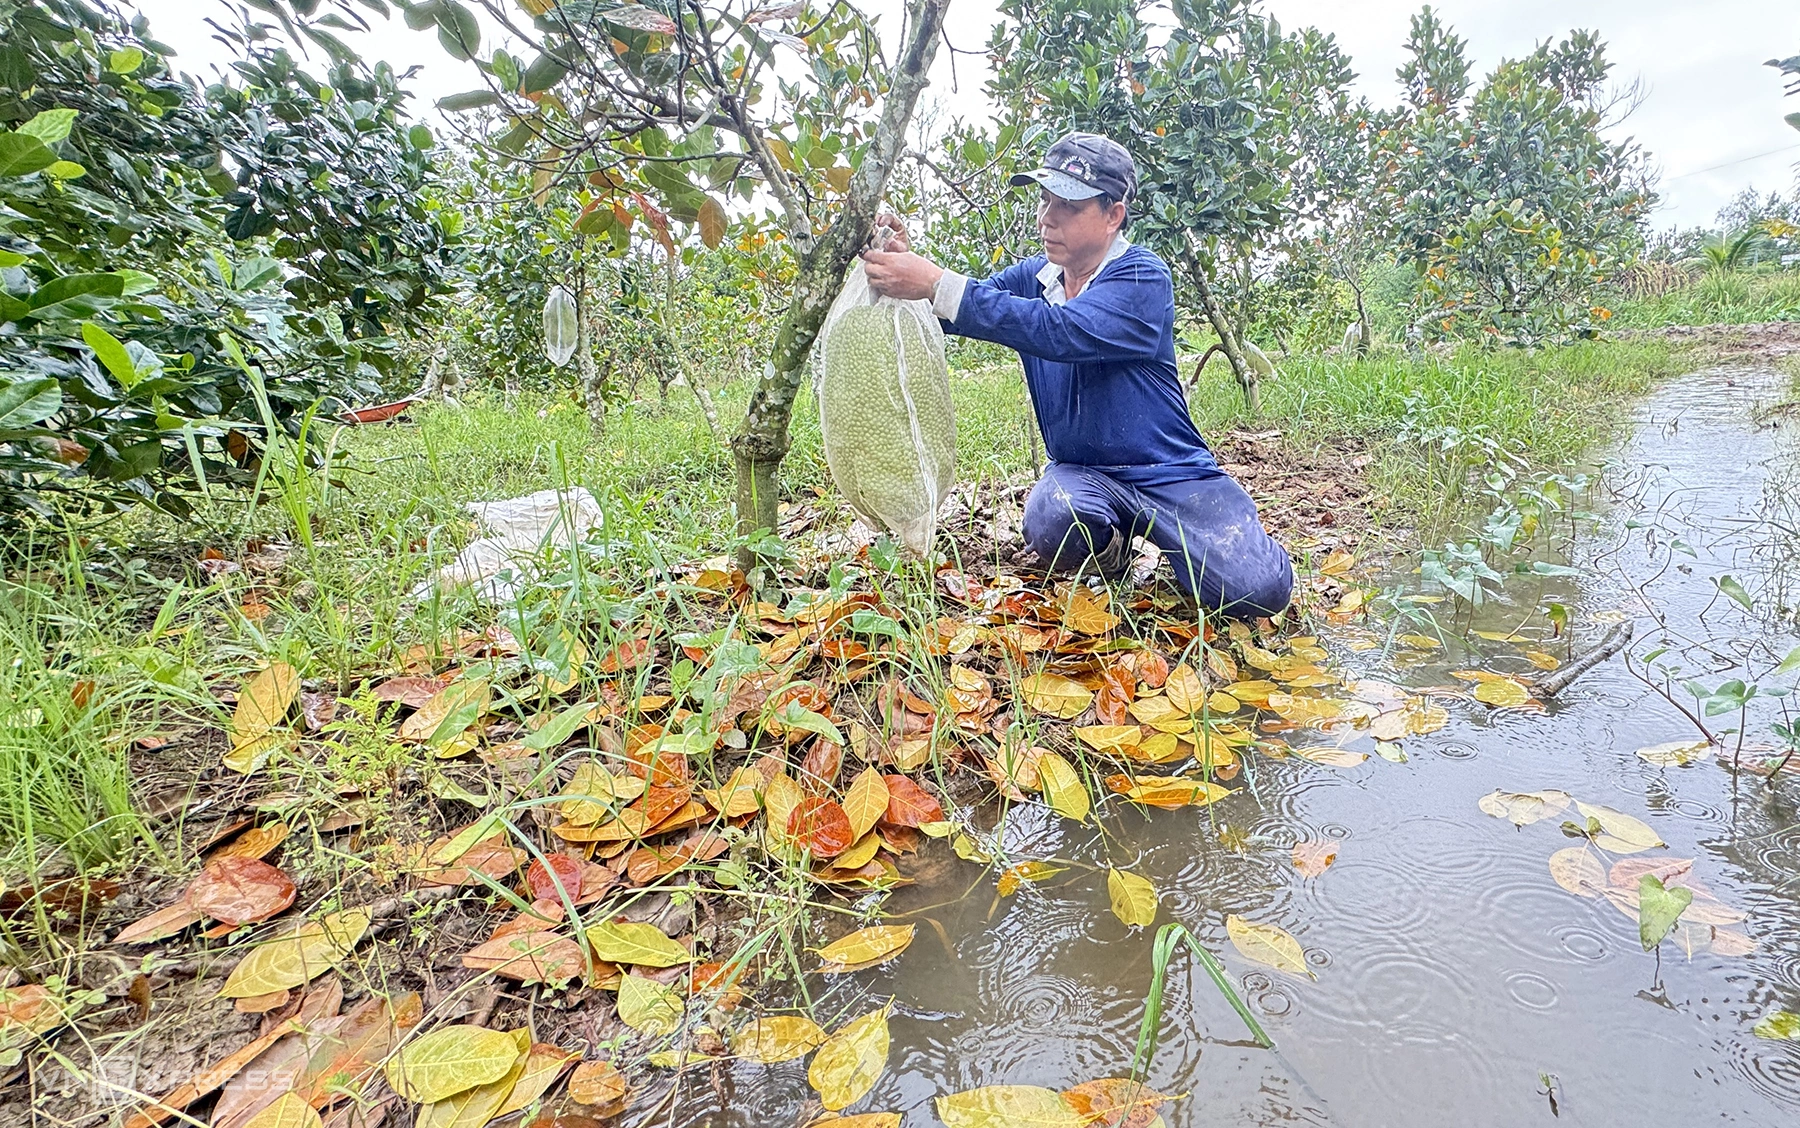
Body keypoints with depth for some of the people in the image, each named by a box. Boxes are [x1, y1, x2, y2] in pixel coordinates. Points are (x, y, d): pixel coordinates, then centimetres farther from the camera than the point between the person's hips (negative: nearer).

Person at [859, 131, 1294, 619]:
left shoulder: (1142, 278, -15)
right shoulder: (1031, 277, 4)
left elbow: (1062, 331, -32)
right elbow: (951, 315, -4)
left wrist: (939, 285, -39)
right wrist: (905, 262, -27)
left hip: (1170, 472, -3)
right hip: (1083, 472, 3)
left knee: (1256, 591, -22)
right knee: (1051, 524, -33)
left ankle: (1171, 539, 11)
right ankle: (1108, 543, 4)